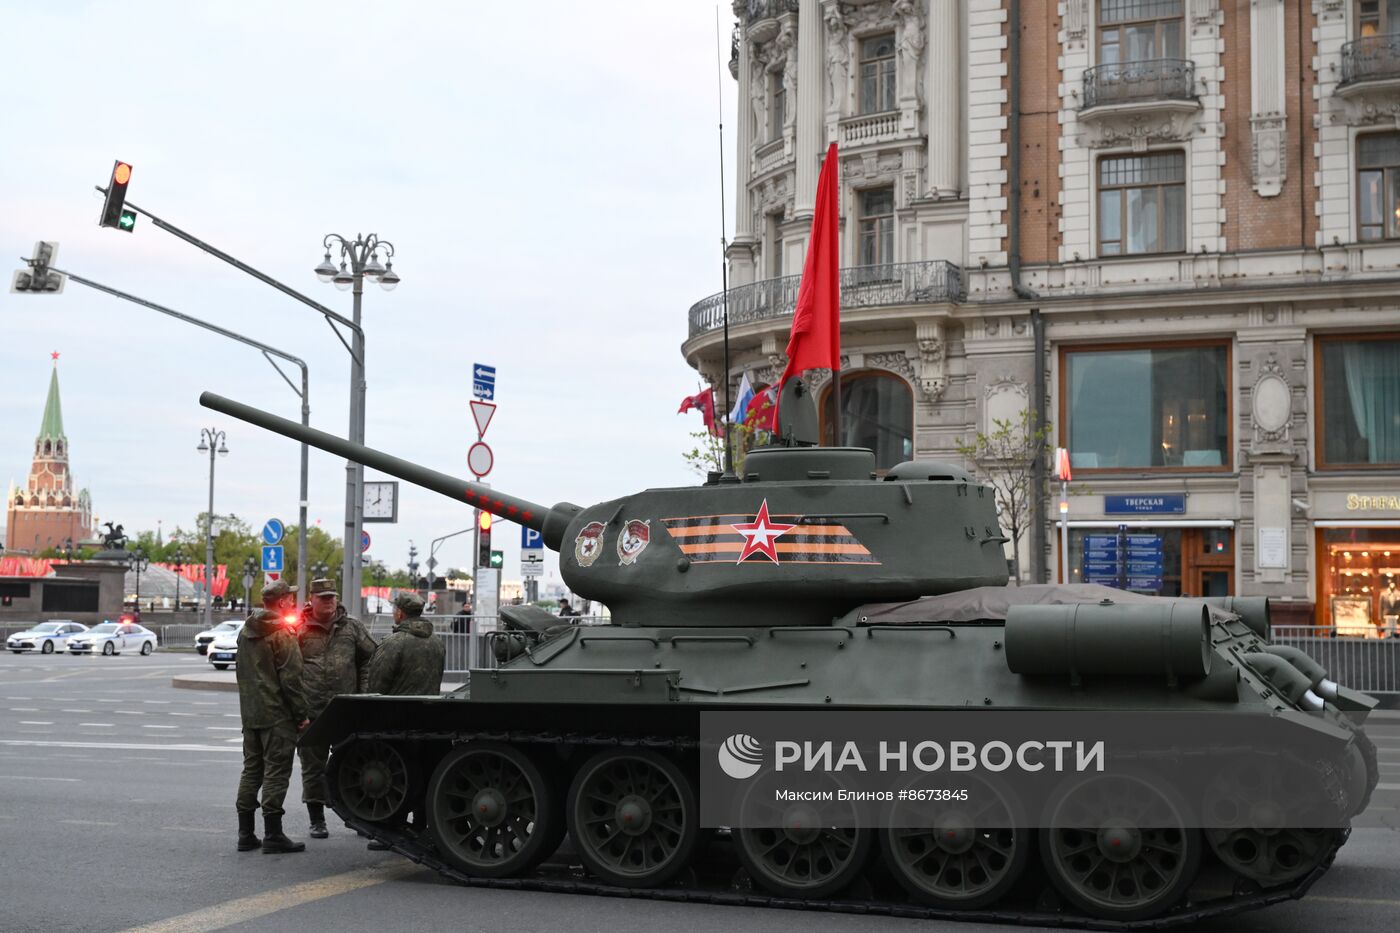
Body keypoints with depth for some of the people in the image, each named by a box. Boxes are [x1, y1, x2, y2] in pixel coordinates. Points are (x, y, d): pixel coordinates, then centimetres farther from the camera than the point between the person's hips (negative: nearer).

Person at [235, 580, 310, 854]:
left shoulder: (245, 632, 13)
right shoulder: (282, 633, -14)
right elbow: (290, 678, -16)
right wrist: (301, 715, -12)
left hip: (250, 714, 8)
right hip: (277, 715, -8)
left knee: (251, 770, 12)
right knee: (276, 772, -4)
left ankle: (246, 834, 14)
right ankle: (273, 835, -4)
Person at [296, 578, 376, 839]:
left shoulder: (352, 627, 7)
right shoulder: (299, 629, 1)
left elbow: (369, 658, 11)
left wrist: (364, 693, 3)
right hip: (311, 710, -1)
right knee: (313, 765, 5)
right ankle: (317, 820, 14)